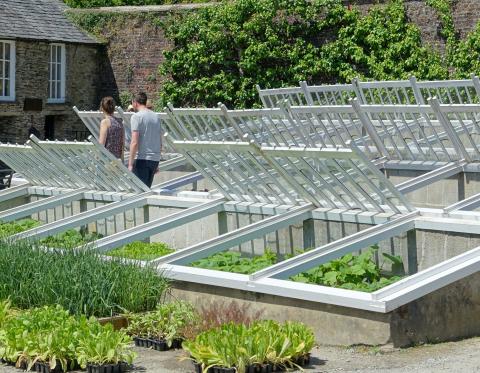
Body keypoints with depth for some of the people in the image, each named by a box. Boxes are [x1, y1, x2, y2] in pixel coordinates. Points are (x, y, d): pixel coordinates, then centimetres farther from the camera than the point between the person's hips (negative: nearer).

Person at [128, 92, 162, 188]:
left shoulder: (137, 116, -7)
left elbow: (134, 142, -15)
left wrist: (130, 164, -14)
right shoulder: (156, 117, 14)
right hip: (155, 158, 7)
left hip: (142, 158, -7)